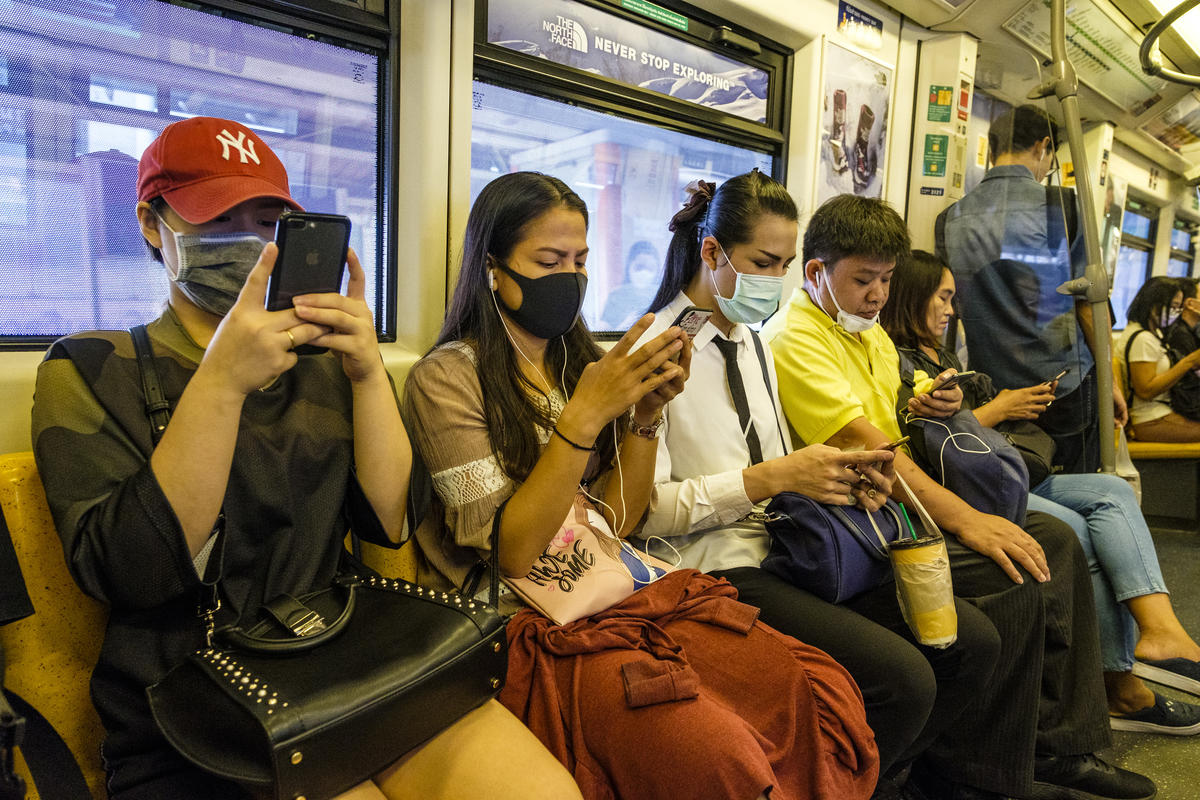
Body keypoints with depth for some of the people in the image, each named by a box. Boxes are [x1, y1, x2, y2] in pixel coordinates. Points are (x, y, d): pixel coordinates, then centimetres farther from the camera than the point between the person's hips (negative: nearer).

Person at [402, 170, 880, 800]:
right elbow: (512, 553, -13)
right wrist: (584, 415, -19)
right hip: (543, 626, -5)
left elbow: (615, 524, 7)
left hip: (628, 590, 6)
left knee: (829, 699, -14)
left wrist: (648, 410, -6)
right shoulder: (448, 377, -6)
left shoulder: (576, 361, 14)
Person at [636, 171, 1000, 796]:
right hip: (715, 572, -8)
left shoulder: (752, 344, 16)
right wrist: (774, 477, -20)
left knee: (974, 641, -2)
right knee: (904, 678, -22)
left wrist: (839, 476, 1)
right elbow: (645, 510, -17)